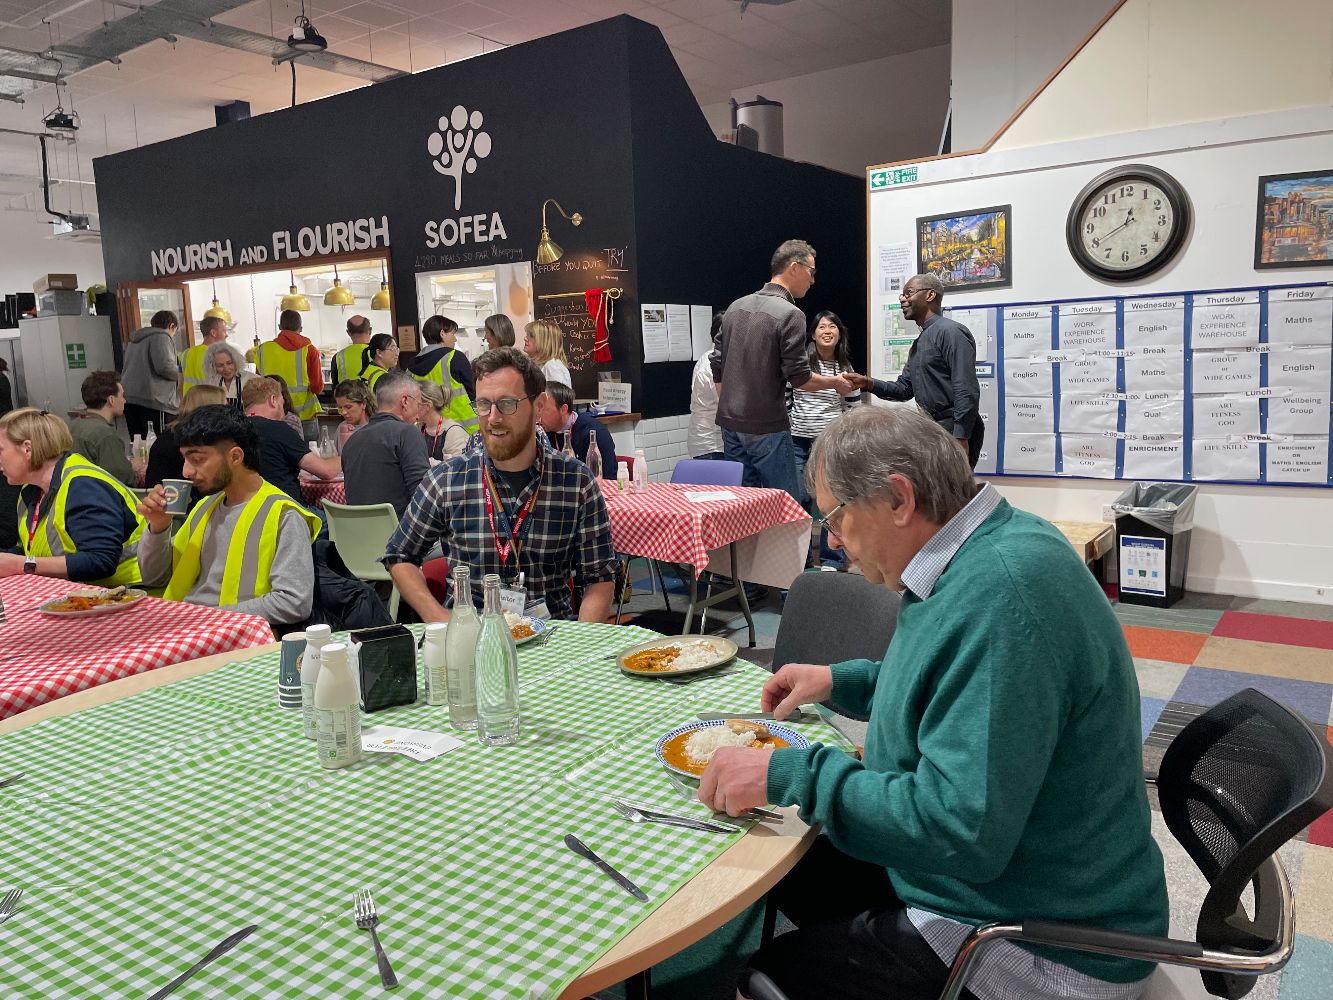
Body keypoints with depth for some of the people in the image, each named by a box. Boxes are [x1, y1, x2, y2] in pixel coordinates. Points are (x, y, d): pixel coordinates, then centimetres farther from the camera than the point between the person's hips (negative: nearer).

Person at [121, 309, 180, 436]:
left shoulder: (134, 340, 24)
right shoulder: (160, 337, -4)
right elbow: (164, 366, -17)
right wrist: (178, 376, 1)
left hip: (129, 399, 9)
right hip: (153, 400, -9)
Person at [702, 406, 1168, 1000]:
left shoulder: (1001, 595, -30)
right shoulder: (995, 549, 2)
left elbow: (960, 829, -32)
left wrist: (789, 775, -25)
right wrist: (841, 682, 13)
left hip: (1042, 950, -9)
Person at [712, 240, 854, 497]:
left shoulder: (735, 307, 9)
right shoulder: (790, 314, -13)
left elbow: (718, 370, 13)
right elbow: (799, 378, -13)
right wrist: (835, 382, 4)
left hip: (730, 423, 7)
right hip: (766, 428, -7)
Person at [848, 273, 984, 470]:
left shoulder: (950, 332, -11)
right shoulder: (919, 343, 20)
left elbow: (966, 391, -19)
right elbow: (904, 389, 19)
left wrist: (961, 438, -25)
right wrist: (868, 383, 3)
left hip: (955, 431, -10)